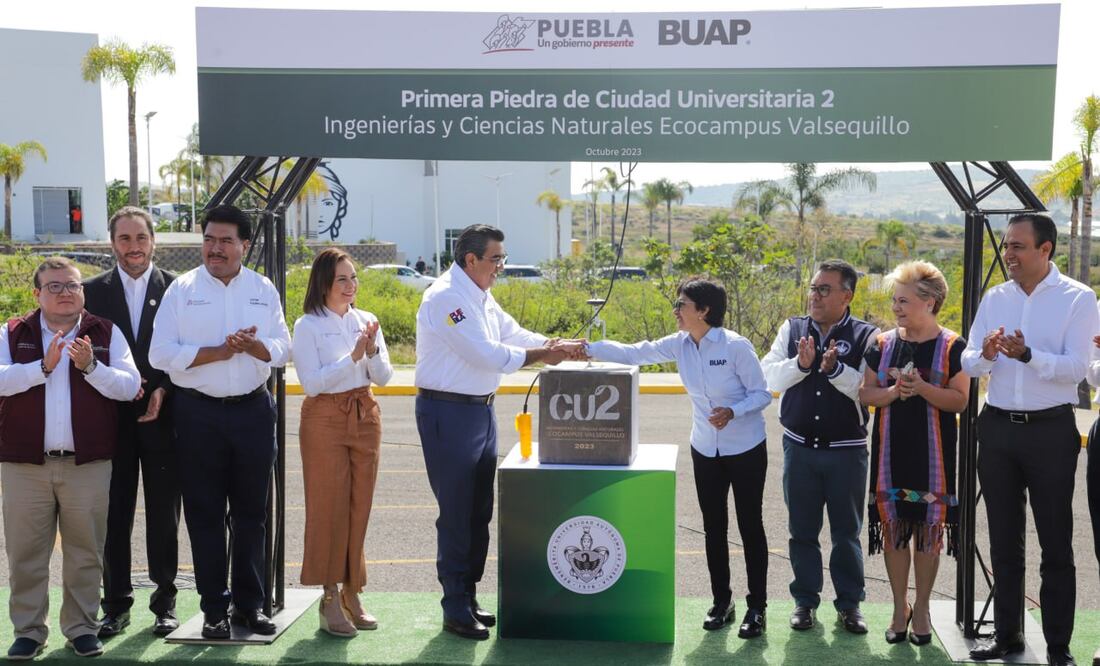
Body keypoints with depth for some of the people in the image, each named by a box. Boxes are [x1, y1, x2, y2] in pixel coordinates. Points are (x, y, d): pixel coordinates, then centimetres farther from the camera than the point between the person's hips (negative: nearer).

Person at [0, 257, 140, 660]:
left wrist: (91, 366, -16)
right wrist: (43, 366, -18)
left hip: (88, 463, 0)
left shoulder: (106, 334, 7)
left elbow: (129, 385, -2)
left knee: (85, 551, 6)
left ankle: (81, 628, 18)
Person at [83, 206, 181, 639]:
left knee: (164, 514, 6)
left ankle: (165, 601, 18)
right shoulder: (93, 291, 5)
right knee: (114, 513, 6)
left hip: (163, 417, -1)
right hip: (112, 418, 1)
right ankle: (116, 605, 17)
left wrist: (164, 391, -11)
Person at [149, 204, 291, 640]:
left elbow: (281, 350, 6)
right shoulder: (182, 289, 0)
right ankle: (214, 608, 16)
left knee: (251, 512, 9)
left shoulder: (264, 290, 8)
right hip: (198, 413, -2)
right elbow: (161, 353, -8)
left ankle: (250, 604, 20)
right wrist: (219, 351, -15)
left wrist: (254, 346, -15)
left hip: (253, 410, 2)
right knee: (205, 514, 5)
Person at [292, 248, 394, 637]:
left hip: (365, 417, 5)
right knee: (328, 507, -2)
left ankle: (352, 594, 18)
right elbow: (311, 382, -14)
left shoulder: (365, 321, 7)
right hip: (325, 419, -4)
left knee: (359, 506, 8)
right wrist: (354, 356, -19)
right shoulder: (307, 326, -6)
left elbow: (383, 377, 5)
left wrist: (372, 349, -14)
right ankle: (330, 599, 7)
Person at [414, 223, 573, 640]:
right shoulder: (445, 298, -19)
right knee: (456, 512, -2)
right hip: (448, 413, -10)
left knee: (479, 510, 15)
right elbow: (485, 353, -23)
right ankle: (455, 611, 8)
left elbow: (512, 333, 16)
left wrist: (557, 346, 1)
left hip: (480, 410, 10)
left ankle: (468, 598, 27)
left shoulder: (480, 296, 12)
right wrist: (542, 355, -16)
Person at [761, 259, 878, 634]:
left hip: (847, 450, -2)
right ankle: (805, 600, 24)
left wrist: (834, 368, -26)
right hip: (799, 446, 3)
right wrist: (801, 364, -19)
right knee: (802, 530, 12)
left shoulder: (866, 336, -6)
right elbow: (770, 376, -3)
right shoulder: (792, 329, 4)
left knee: (847, 532, 8)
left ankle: (849, 604, 21)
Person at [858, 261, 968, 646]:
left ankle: (921, 608, 20)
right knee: (893, 529, 6)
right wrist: (893, 391, -14)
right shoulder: (883, 344, 5)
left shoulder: (951, 347, -4)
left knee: (928, 530, 5)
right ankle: (899, 607, 20)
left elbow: (960, 400, -8)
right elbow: (866, 394, 5)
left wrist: (921, 387, -21)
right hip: (891, 452, 2)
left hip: (932, 454, -2)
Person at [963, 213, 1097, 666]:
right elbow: (968, 363, 2)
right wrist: (986, 355, -21)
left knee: (1056, 544, 4)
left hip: (1050, 430, -4)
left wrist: (1028, 355, -33)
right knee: (1004, 540, 13)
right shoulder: (994, 298, 7)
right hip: (997, 428, 4)